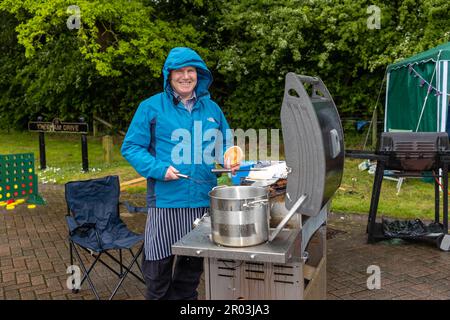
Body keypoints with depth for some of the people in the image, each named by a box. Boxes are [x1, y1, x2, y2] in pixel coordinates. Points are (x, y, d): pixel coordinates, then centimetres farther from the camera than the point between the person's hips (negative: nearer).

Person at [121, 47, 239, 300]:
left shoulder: (211, 108, 9)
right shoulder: (151, 107, -3)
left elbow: (226, 144, 19)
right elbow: (131, 147, -3)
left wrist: (229, 160, -4)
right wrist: (159, 169, -18)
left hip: (205, 200, 4)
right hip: (165, 201, -4)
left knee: (193, 263, 18)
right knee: (160, 264, 5)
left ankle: (185, 297, 39)